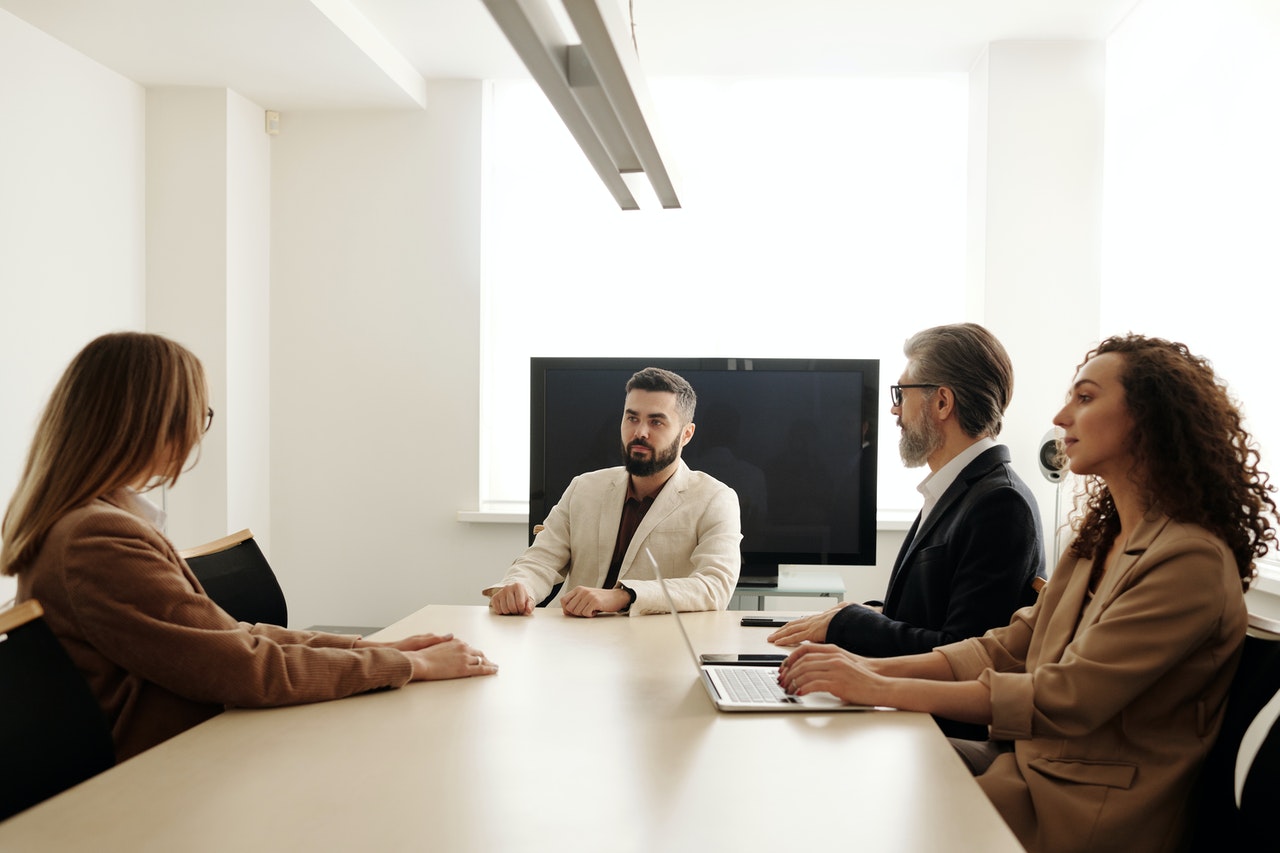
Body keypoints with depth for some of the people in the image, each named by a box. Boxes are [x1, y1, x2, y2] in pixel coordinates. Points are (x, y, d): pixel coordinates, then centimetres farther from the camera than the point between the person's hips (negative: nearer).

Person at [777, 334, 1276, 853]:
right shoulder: (1100, 538, 11)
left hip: (1087, 811, -8)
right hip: (1028, 759, 8)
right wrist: (874, 668, -6)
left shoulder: (1191, 562, -19)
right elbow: (1008, 648, 8)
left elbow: (1066, 699, -25)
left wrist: (884, 690, -26)